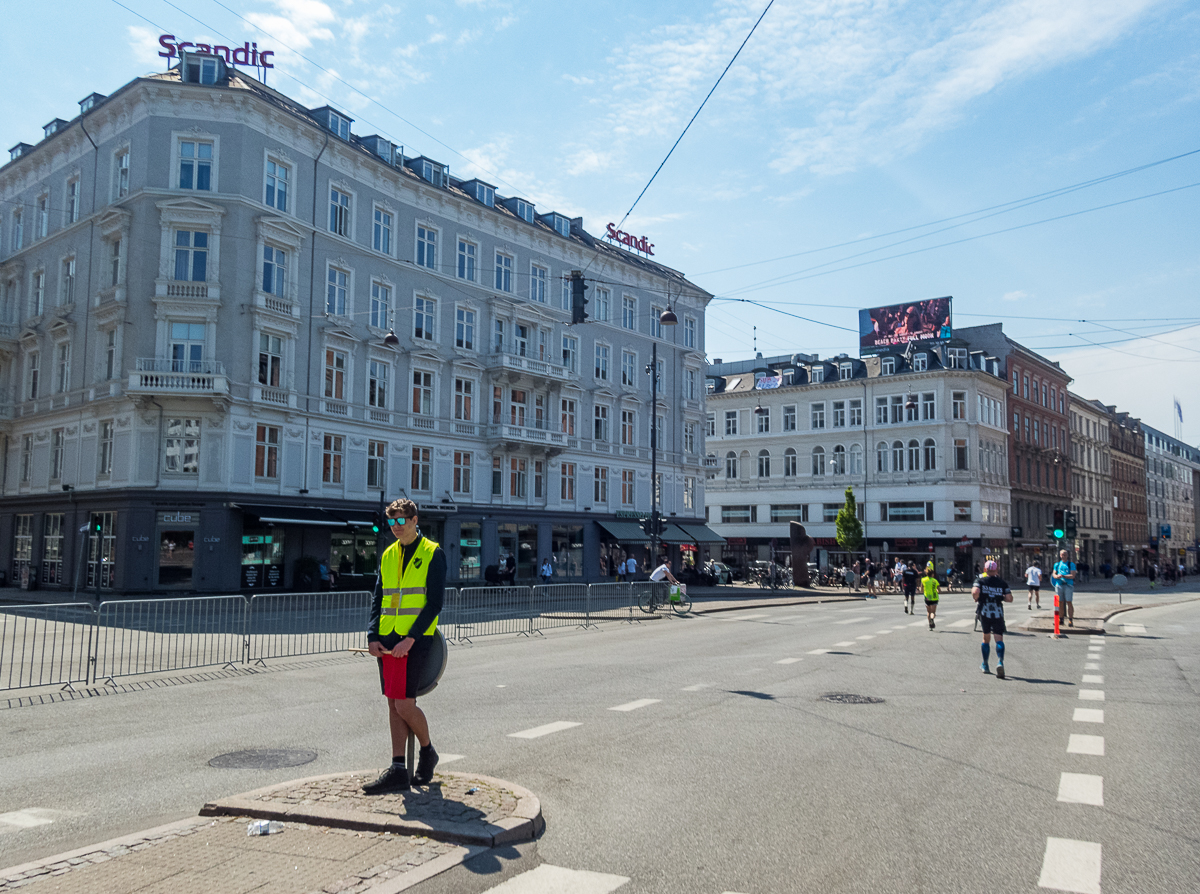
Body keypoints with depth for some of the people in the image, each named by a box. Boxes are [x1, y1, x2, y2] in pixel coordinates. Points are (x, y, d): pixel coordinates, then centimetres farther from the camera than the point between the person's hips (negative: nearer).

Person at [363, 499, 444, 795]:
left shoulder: (433, 554, -4)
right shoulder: (387, 556, 14)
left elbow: (435, 603, -10)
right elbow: (378, 599, 15)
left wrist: (410, 639, -17)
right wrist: (372, 636, 0)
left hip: (416, 640, -6)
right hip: (388, 640, 6)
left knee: (404, 705, -9)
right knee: (394, 706, 7)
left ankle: (427, 752, 17)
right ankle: (398, 771, 12)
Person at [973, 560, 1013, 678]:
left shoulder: (980, 580, 0)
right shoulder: (1002, 582, 5)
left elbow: (975, 592, -17)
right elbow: (1009, 598, 0)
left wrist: (975, 598, 3)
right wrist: (1001, 597, 18)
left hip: (984, 612, 0)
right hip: (998, 613, 0)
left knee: (986, 638, 15)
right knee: (999, 639, -2)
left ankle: (985, 665, 23)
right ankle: (1000, 662, -25)